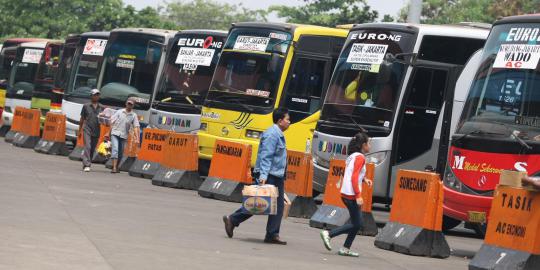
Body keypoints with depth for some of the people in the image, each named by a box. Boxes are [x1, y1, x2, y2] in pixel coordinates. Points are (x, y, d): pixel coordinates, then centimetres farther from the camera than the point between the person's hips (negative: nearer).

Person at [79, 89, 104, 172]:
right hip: (87, 130, -3)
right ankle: (86, 165, -21)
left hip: (96, 131, 3)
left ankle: (85, 164, 19)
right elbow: (82, 119, 9)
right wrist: (80, 130, 7)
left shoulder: (102, 108, 8)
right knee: (87, 147, -15)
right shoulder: (86, 106, 5)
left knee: (92, 149, 7)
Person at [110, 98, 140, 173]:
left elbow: (136, 127, -3)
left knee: (120, 153, 8)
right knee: (115, 150, -15)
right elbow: (112, 122, 5)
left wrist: (137, 138, -13)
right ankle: (114, 168, -21)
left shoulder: (134, 115, 4)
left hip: (124, 136, 2)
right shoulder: (119, 112, 3)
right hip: (115, 133, -2)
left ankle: (116, 167, 24)